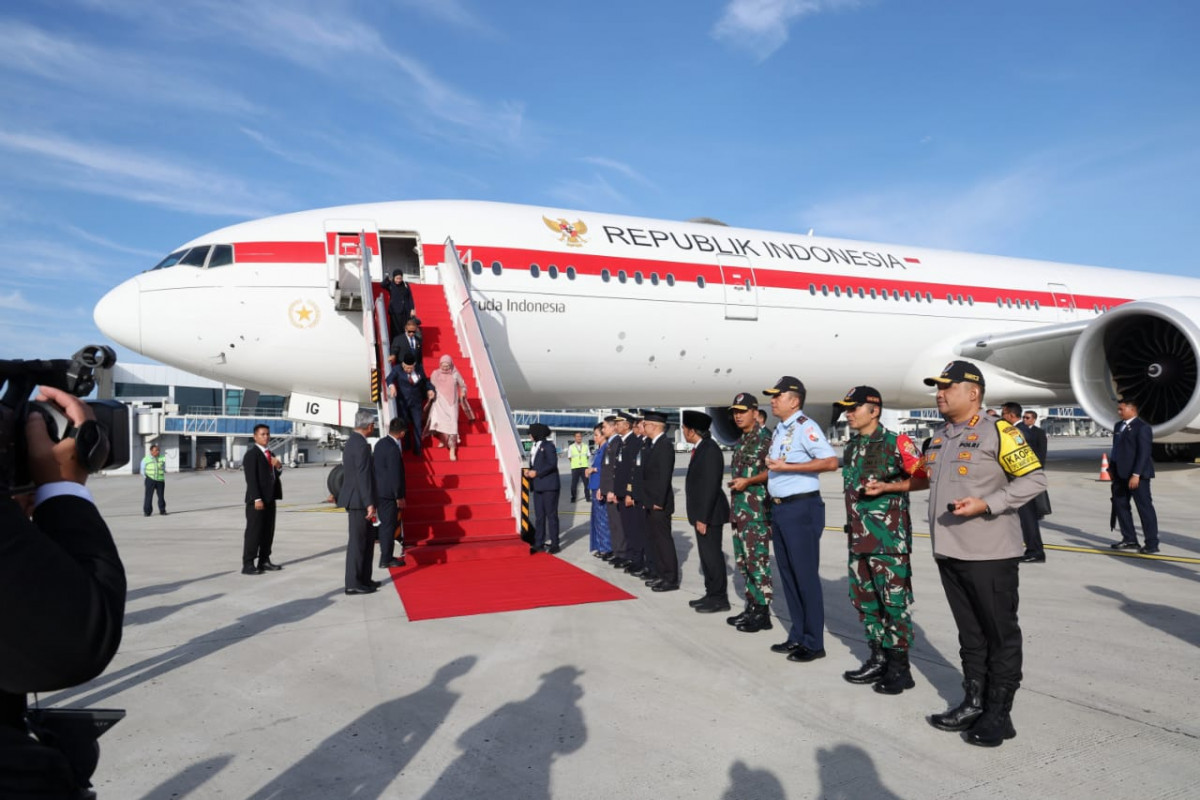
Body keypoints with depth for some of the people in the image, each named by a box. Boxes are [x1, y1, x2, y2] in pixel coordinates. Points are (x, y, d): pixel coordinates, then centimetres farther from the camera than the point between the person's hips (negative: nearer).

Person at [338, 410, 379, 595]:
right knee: (358, 542, -3)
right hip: (359, 500, -10)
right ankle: (353, 584, 3)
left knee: (366, 541, 16)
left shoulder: (352, 441, 14)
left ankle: (364, 579, 25)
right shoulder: (361, 445, -18)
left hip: (355, 499, 10)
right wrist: (369, 503, -21)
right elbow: (363, 476, -22)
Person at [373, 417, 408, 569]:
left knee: (385, 524, 17)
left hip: (378, 490, 9)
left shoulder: (380, 443, 7)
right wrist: (399, 496, -13)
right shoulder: (393, 449, -21)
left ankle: (386, 556, 27)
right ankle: (386, 560, 8)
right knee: (389, 526, 1)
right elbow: (395, 475, -20)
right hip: (388, 493, -9)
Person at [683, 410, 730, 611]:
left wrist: (703, 517, -20)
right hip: (702, 513, 10)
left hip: (709, 514, -10)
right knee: (706, 555, 14)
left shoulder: (710, 450, -18)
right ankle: (711, 594, 23)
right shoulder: (701, 449, 12)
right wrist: (698, 516, 15)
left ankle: (720, 598, 7)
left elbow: (711, 486, -21)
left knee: (712, 555, -2)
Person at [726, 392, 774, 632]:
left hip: (757, 509, -9)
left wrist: (748, 481, -21)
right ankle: (752, 607, 22)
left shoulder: (765, 437, -9)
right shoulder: (741, 441, 18)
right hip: (739, 508, 9)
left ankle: (763, 613, 0)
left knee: (758, 559, -7)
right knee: (743, 560, 13)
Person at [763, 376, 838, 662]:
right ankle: (797, 636, 25)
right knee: (788, 574, 13)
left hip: (801, 508, -9)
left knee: (805, 575, -2)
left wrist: (787, 467, -22)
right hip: (779, 508, 9)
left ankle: (813, 643, 9)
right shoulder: (779, 430, 14)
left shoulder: (805, 427, -12)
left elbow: (831, 461, -22)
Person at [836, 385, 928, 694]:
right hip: (858, 536, 8)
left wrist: (886, 487, -19)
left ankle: (899, 667, 9)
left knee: (894, 600, -2)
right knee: (863, 599, 13)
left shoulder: (897, 443, -9)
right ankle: (878, 659, 25)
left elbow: (923, 479, -8)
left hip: (890, 536, -8)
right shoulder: (851, 446, 14)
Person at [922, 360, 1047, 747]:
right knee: (969, 633, 16)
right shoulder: (938, 435, 13)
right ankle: (973, 703, 26)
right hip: (949, 552, 7)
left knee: (1001, 634, 5)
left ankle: (999, 714, 14)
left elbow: (1034, 479, -12)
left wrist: (986, 504, -20)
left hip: (989, 553, -7)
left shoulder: (997, 431, -9)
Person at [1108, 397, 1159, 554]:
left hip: (1137, 474, -9)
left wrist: (1136, 475, -22)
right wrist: (1112, 470, 14)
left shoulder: (1142, 427, -11)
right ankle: (1129, 539, 20)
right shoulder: (1119, 426, 15)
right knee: (1120, 504, 11)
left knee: (1145, 507, -2)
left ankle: (1152, 543, 4)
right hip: (1121, 473, 9)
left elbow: (1144, 452, -17)